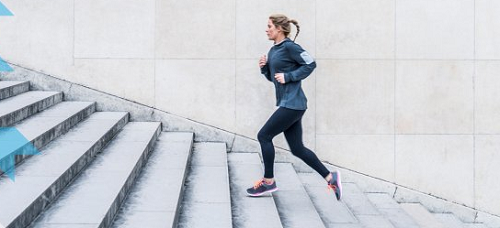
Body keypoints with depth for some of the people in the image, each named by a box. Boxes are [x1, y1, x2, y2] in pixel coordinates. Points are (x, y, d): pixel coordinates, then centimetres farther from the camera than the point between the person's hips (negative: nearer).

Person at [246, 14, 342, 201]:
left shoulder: (289, 47, -10)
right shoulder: (273, 51, 15)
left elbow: (310, 64, -13)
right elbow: (272, 77, 23)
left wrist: (288, 76, -16)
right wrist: (264, 67, 4)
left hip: (292, 104, -9)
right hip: (287, 104, 9)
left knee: (264, 136, -4)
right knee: (297, 149, 8)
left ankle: (268, 181, 7)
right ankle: (330, 177, 13)